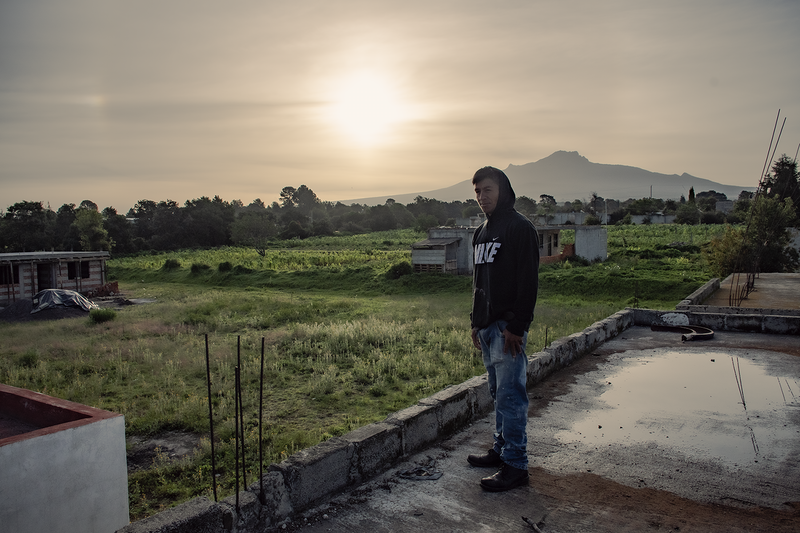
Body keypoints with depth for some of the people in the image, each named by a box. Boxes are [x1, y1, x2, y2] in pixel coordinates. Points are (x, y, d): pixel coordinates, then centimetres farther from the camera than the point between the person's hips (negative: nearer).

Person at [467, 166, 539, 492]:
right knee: (498, 392, 16)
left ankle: (516, 465, 1)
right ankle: (502, 449, 27)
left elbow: (528, 282, -16)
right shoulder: (481, 232, 17)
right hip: (487, 327, 9)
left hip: (508, 327, -9)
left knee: (510, 395, -6)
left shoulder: (520, 228, -10)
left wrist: (517, 326, -20)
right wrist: (476, 322, 18)